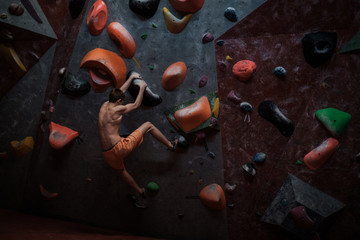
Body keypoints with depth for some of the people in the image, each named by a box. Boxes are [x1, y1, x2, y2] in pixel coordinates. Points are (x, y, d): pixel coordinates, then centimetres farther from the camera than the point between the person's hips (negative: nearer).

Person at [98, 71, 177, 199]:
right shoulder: (117, 109, -10)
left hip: (107, 155, 8)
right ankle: (170, 145, 17)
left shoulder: (104, 106, 10)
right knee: (148, 125, 5)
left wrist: (131, 77, 33)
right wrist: (142, 87, 18)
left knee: (121, 170, 36)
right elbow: (136, 105, 7)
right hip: (120, 148, -7)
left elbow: (120, 91, 23)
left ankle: (140, 191, 51)